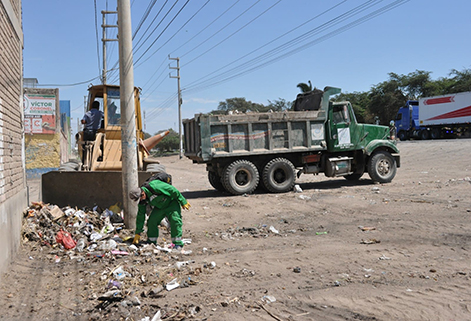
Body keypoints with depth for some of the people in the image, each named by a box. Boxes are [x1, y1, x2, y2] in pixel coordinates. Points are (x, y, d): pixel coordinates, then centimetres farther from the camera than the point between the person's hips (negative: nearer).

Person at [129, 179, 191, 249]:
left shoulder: (154, 186, -34)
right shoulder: (142, 201, -10)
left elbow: (172, 190, -28)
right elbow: (140, 216, -1)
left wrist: (183, 202, -21)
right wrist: (137, 233, -1)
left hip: (172, 203, -6)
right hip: (159, 207, 6)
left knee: (175, 219, -22)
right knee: (151, 221, -6)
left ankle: (177, 243, -15)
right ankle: (151, 242, 10)